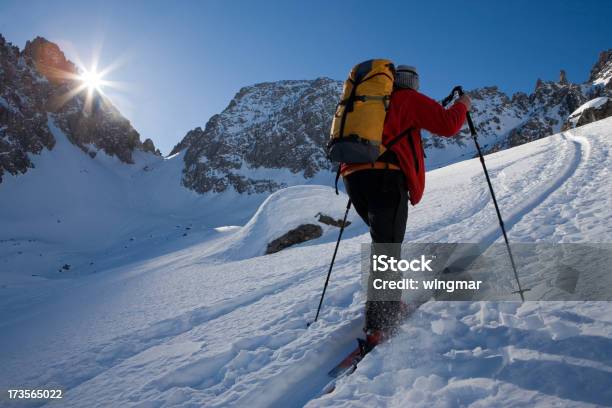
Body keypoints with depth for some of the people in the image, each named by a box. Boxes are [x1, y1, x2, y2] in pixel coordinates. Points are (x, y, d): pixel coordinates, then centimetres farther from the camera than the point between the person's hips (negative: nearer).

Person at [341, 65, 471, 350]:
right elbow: (447, 124, 4)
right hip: (386, 177, -6)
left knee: (384, 241, 20)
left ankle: (389, 304, 20)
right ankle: (376, 326, -12)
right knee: (386, 249, -6)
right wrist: (462, 105, 21)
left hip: (353, 176, 7)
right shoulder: (408, 99, 10)